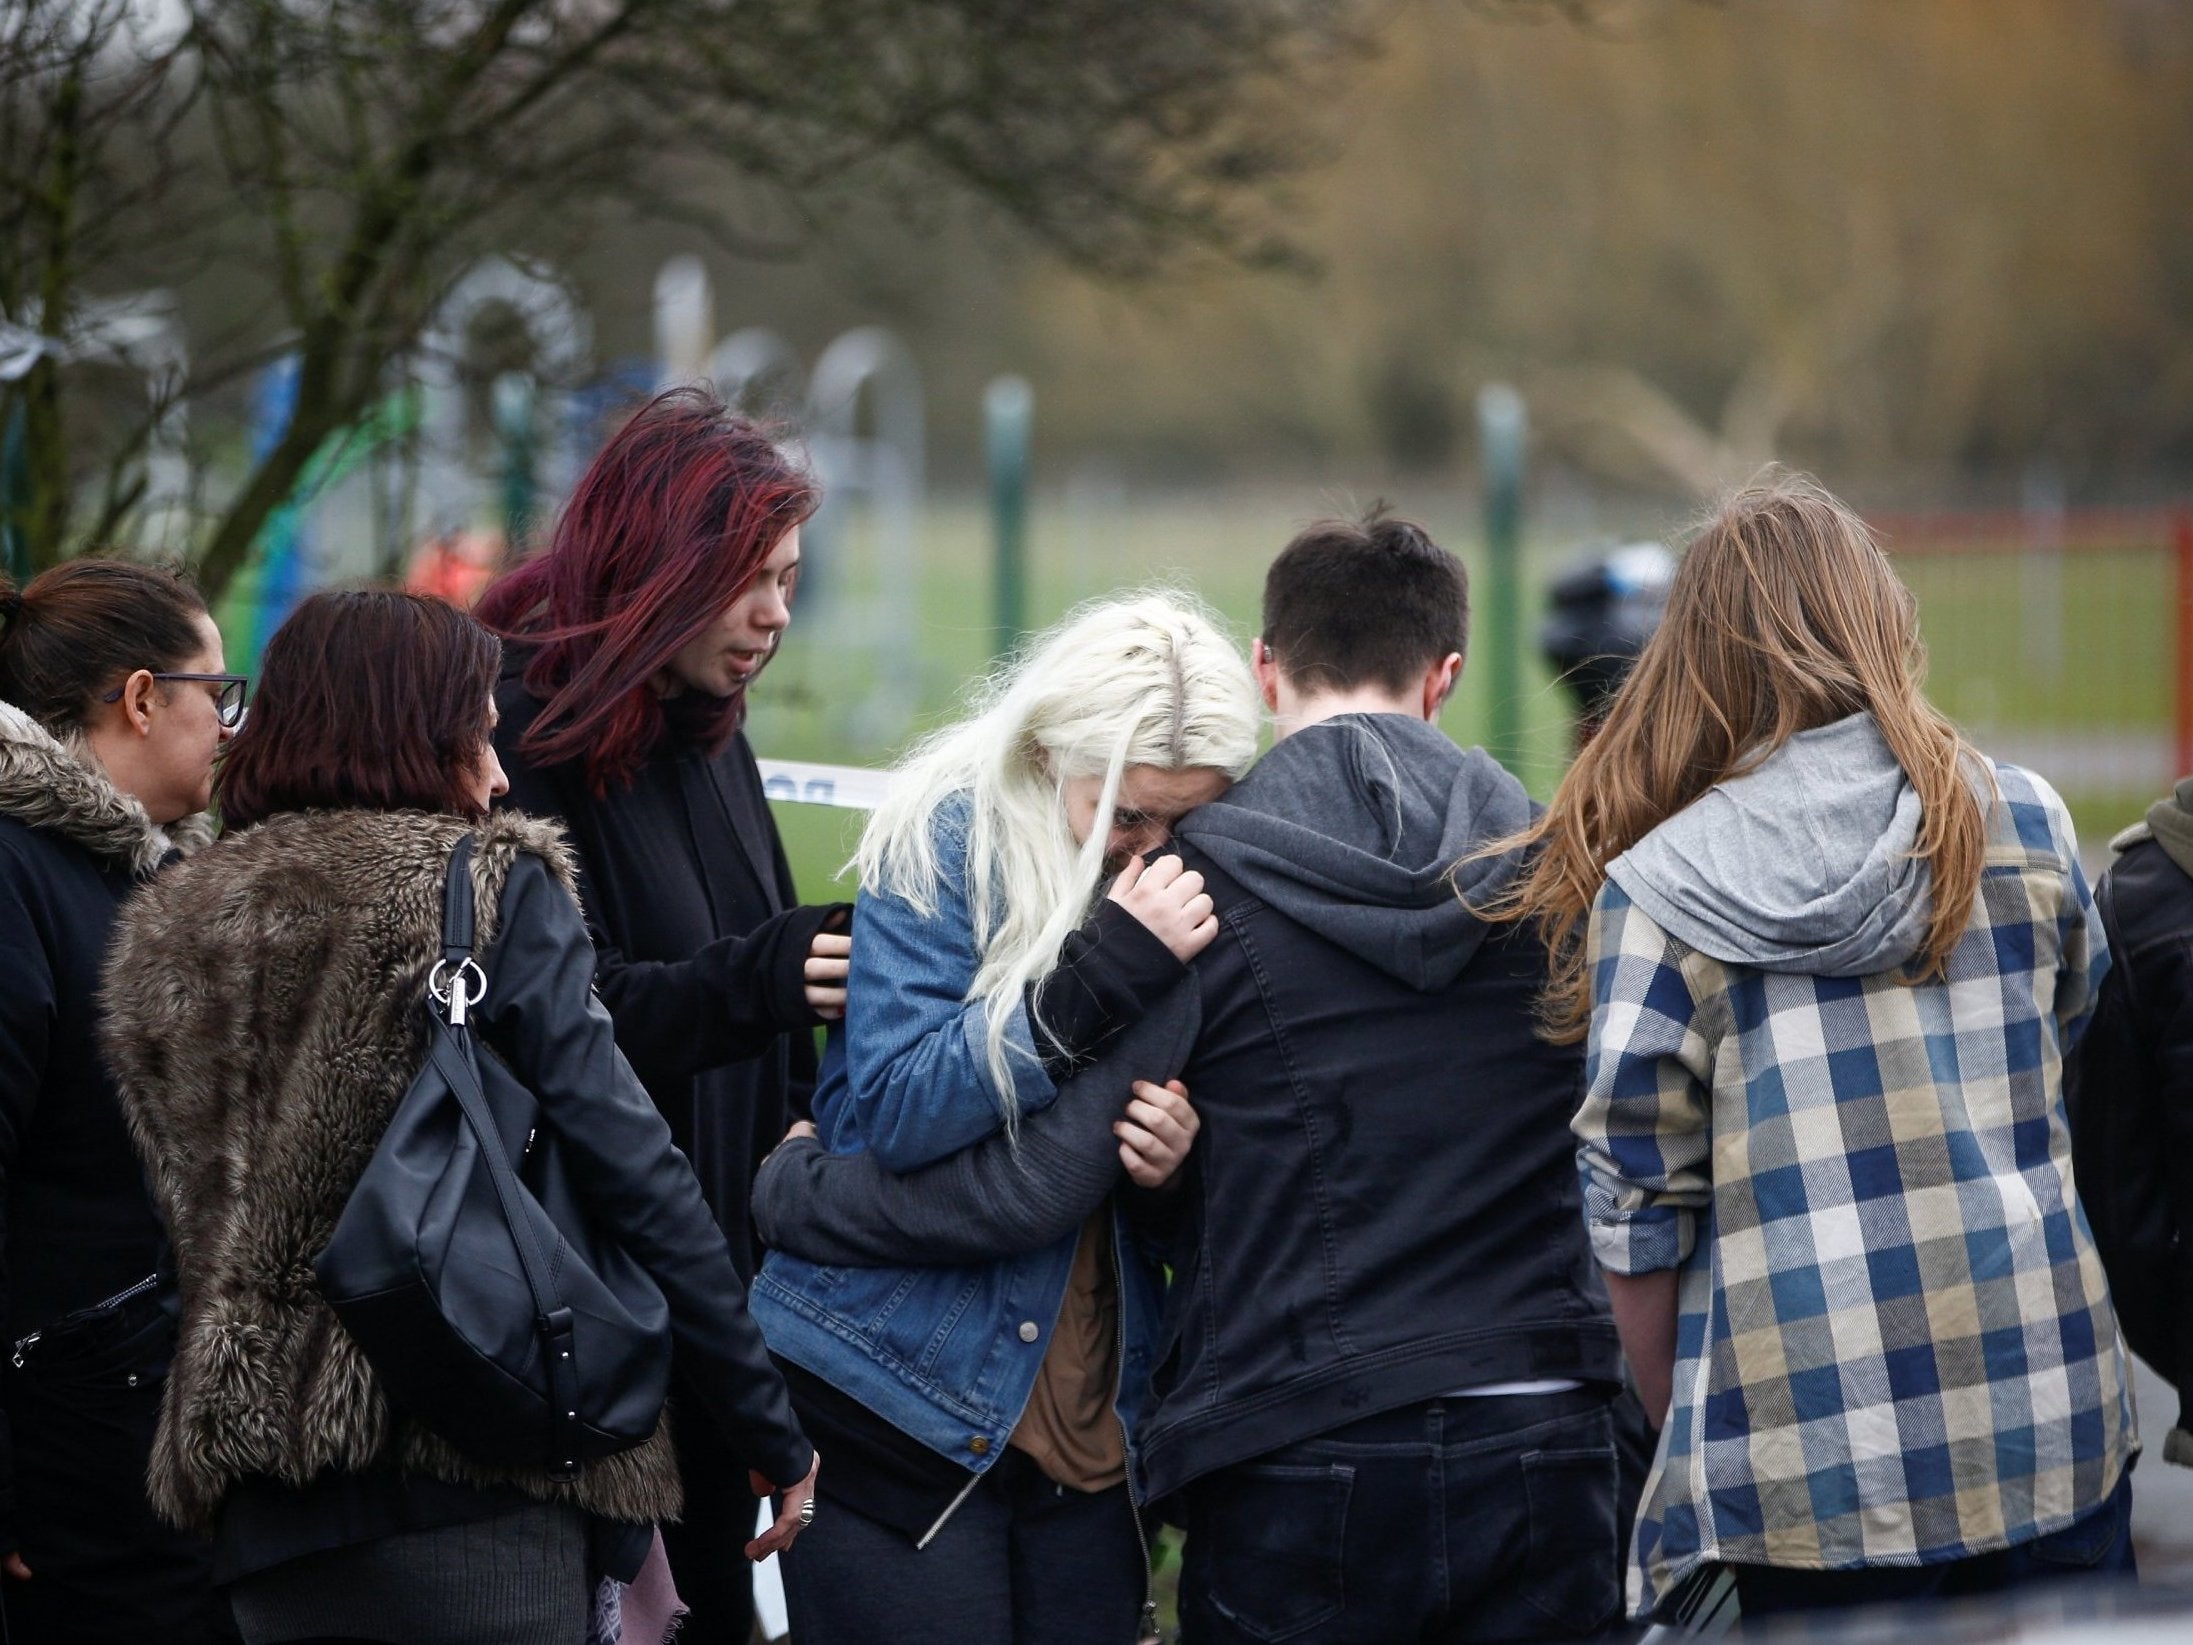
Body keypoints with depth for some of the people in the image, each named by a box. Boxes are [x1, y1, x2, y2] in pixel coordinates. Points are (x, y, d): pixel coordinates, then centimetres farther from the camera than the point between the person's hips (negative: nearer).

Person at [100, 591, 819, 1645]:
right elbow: (636, 1182, -9)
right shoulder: (494, 889, -4)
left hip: (266, 1517, 5)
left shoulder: (164, 936, 11)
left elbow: (187, 1215, 12)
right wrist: (773, 1438, -4)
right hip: (482, 1497, -5)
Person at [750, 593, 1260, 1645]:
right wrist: (1111, 966, -25)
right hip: (901, 1400, -5)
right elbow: (895, 1112, -21)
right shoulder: (942, 845, -9)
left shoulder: (1201, 895, 6)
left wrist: (1178, 1160, -11)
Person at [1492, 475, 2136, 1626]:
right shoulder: (2022, 824, 2)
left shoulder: (1653, 893, -5)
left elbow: (1637, 1226, -1)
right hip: (2054, 1443, 2)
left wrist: (1694, 1453, 9)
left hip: (1809, 1479, -2)